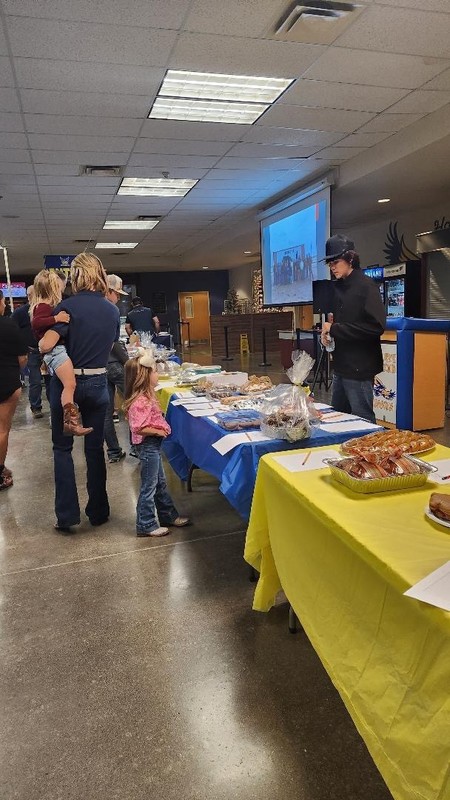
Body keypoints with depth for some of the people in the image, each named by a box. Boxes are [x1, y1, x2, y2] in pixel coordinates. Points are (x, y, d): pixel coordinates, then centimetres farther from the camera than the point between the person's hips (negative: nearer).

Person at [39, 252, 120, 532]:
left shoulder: (68, 306, -13)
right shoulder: (112, 310, 2)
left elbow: (46, 345, -20)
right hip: (98, 383, 4)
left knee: (63, 447, 9)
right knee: (95, 448, 12)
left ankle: (67, 514, 9)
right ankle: (98, 511, 20)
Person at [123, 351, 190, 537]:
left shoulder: (147, 396, 8)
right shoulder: (140, 402, -24)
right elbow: (139, 428, -28)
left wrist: (161, 428, 6)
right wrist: (158, 431, -17)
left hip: (154, 445, 10)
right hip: (148, 445, -10)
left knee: (160, 483, 20)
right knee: (149, 486, 2)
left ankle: (168, 516, 34)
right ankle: (145, 525, 14)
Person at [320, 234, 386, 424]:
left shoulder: (366, 286, -11)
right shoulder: (338, 287, 11)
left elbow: (377, 326, -22)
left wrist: (334, 329, -18)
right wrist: (327, 330, -2)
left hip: (359, 367, -8)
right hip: (341, 365, 8)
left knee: (363, 421, 1)